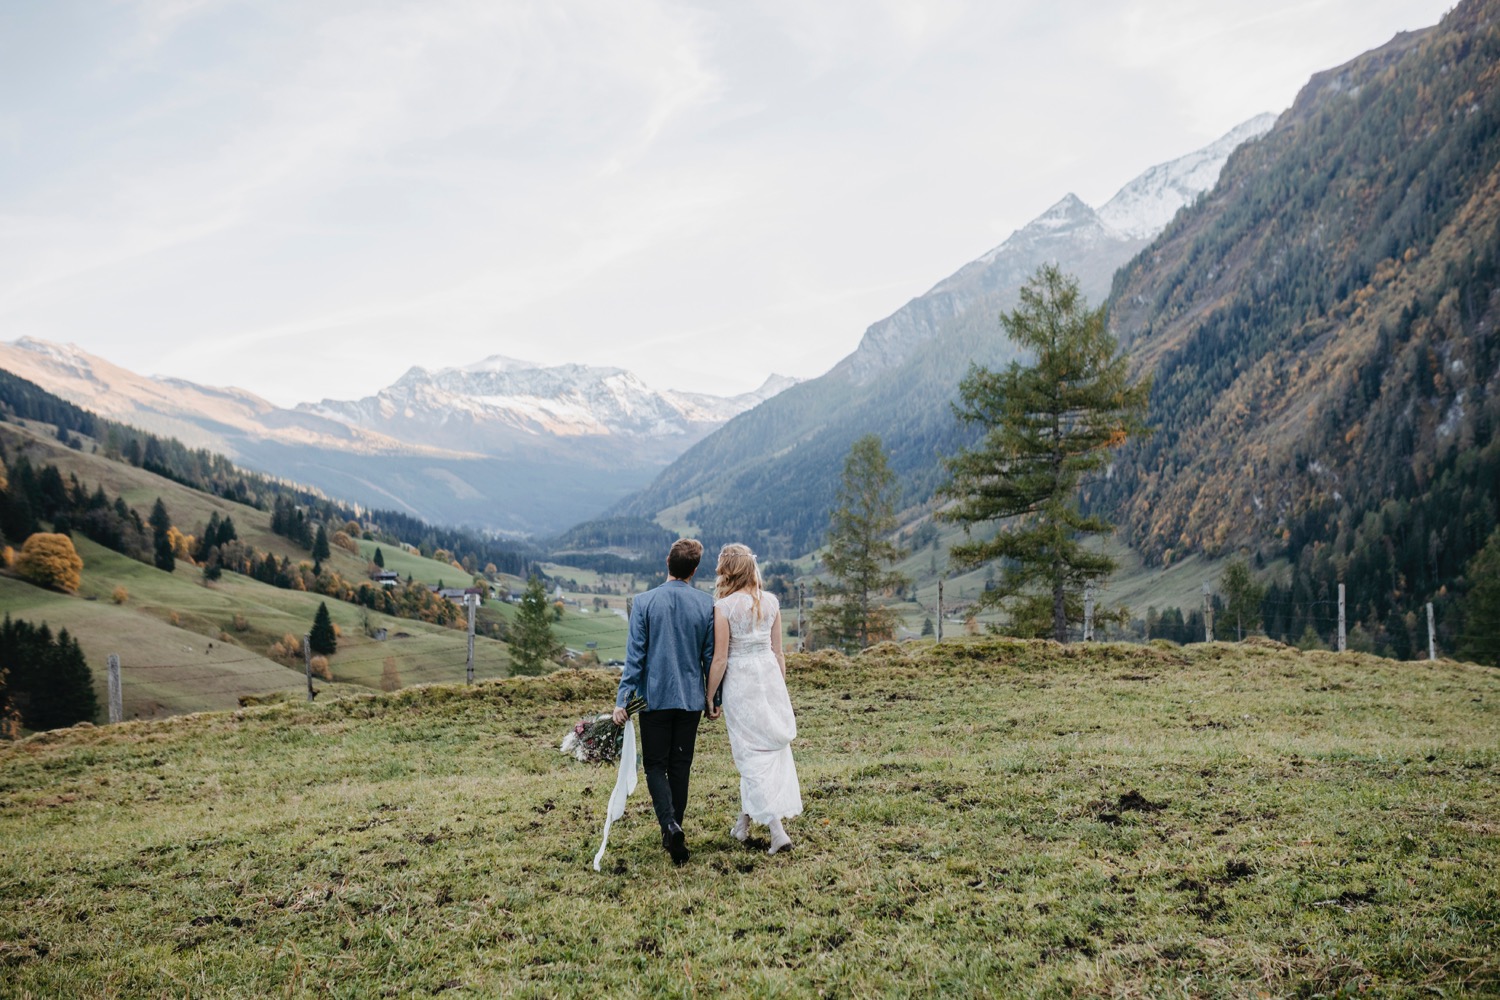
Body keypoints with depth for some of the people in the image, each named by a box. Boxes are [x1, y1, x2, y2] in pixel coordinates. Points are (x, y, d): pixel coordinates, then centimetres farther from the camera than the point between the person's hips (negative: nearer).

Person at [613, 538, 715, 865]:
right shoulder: (706, 604, -3)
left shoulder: (645, 602, -8)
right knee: (680, 766, 12)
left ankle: (669, 824, -15)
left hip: (655, 697, -2)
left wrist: (623, 699, -6)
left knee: (655, 765, 6)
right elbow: (710, 655, 3)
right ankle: (674, 832, 20)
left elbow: (635, 654, -9)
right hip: (691, 699, 2)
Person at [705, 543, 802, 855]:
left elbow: (720, 659, -12)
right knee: (772, 747, 14)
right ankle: (745, 820, 26)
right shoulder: (770, 601, 2)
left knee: (753, 754, 3)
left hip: (739, 681, -5)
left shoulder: (724, 606, -13)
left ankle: (776, 828, -4)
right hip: (770, 676, 5)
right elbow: (778, 651, 8)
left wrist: (709, 698, -3)